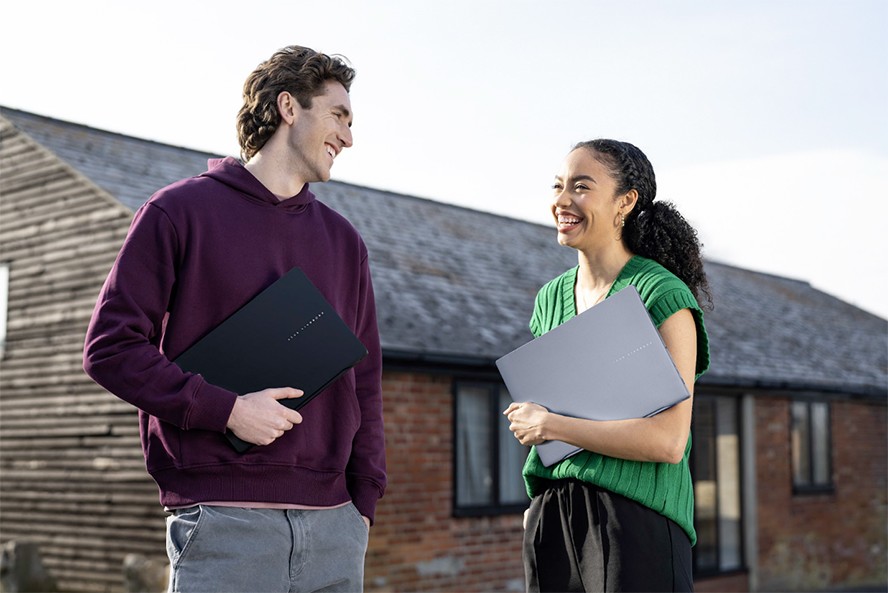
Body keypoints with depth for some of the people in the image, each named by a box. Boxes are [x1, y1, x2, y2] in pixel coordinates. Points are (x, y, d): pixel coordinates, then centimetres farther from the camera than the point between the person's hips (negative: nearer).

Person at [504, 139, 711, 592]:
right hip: (551, 521, 6)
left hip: (635, 517, -5)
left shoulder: (664, 296, -9)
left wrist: (549, 425, -12)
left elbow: (668, 441, -16)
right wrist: (539, 508, 11)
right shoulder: (551, 298, 11)